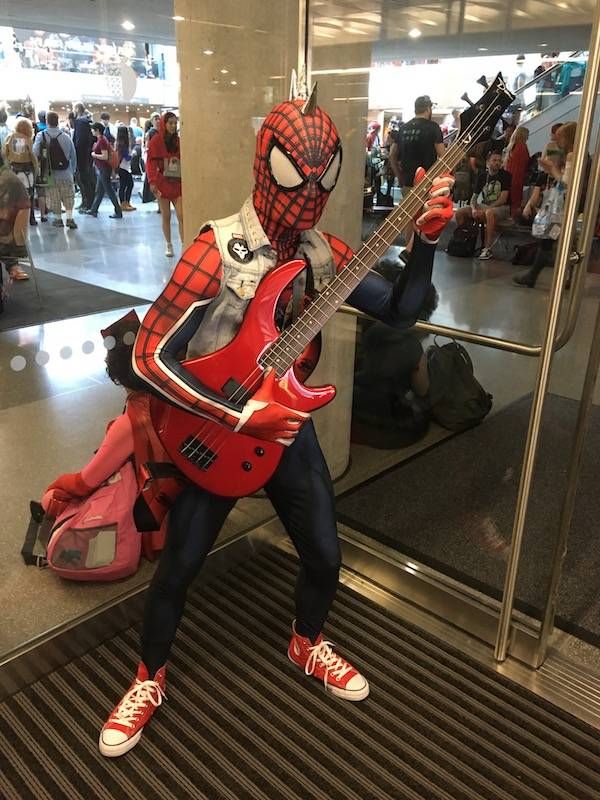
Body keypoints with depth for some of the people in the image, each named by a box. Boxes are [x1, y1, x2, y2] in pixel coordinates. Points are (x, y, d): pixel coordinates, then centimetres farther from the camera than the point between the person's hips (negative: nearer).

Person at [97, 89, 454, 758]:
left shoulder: (324, 252, -3)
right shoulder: (216, 251, -21)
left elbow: (400, 311, 0)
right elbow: (149, 356, -24)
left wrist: (426, 238, -15)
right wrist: (241, 417, -27)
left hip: (288, 424, 5)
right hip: (218, 433, -4)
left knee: (325, 556, 12)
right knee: (178, 568, 6)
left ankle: (306, 644, 44)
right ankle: (149, 679, 35)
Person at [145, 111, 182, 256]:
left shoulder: (178, 141, 9)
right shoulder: (155, 141, -2)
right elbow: (151, 163, -6)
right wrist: (152, 182, -16)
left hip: (178, 183, 2)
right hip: (162, 183, -2)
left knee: (182, 217, -7)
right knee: (166, 216, 7)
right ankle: (168, 245, 21)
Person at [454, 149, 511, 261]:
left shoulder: (505, 175, -6)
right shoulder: (483, 177, 9)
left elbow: (503, 199, -14)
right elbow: (474, 197, 10)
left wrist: (484, 210, -20)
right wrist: (474, 209, -13)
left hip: (502, 207, -6)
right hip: (484, 206, 6)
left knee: (489, 213, -40)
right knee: (460, 212, -9)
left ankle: (487, 249, -37)